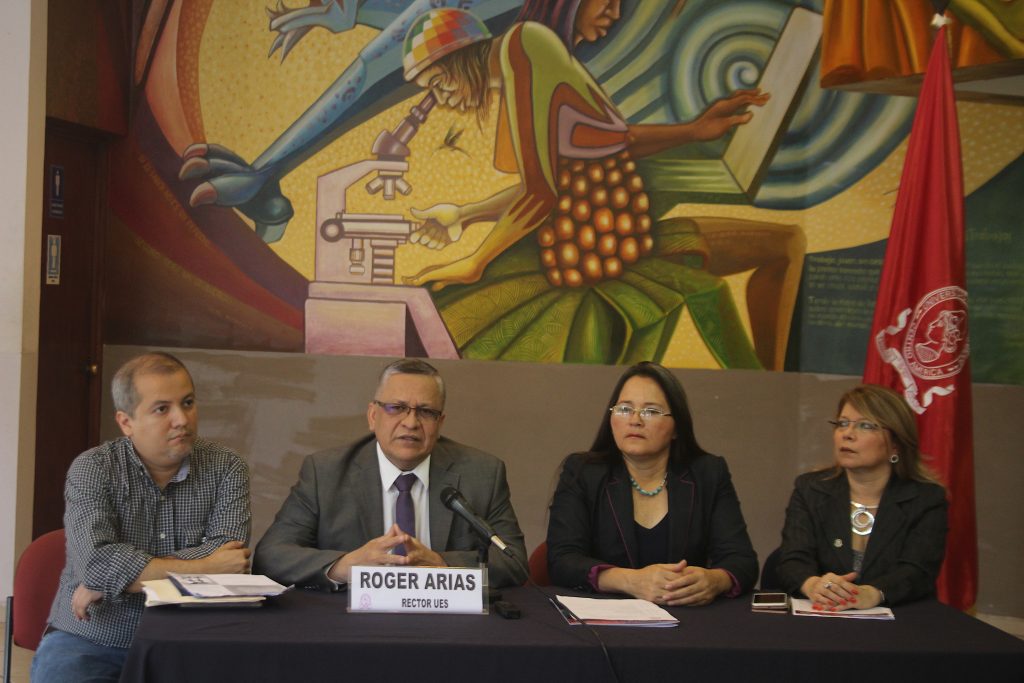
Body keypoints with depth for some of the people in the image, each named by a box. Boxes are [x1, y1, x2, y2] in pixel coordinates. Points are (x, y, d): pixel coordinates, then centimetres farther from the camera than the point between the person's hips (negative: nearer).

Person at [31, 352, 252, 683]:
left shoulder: (226, 468, 3)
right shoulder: (91, 469, -2)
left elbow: (228, 555, -13)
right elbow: (95, 564, -18)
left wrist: (121, 575, -16)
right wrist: (202, 568, -16)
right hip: (90, 640, -2)